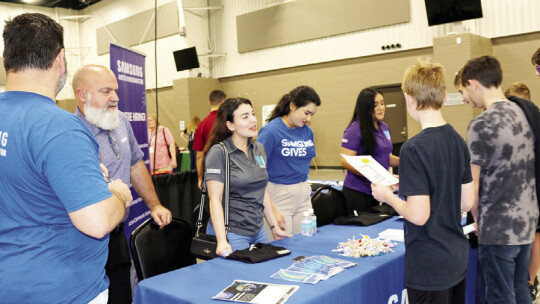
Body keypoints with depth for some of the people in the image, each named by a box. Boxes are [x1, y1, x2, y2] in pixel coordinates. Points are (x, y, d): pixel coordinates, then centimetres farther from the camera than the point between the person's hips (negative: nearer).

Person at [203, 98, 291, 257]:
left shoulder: (259, 149, 7)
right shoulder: (218, 153, -13)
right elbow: (215, 199, -16)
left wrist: (275, 227, 14)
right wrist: (222, 241, -23)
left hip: (258, 231, 7)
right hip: (231, 233, -6)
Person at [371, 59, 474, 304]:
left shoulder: (414, 148, -22)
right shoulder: (458, 141, 2)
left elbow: (418, 215, -23)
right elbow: (467, 202, 8)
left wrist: (388, 196, -7)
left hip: (429, 264, -7)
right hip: (458, 257, 8)